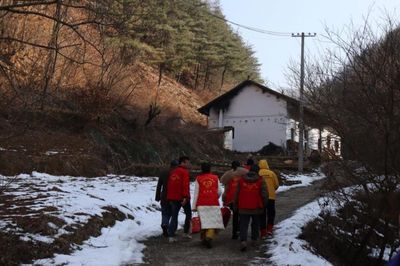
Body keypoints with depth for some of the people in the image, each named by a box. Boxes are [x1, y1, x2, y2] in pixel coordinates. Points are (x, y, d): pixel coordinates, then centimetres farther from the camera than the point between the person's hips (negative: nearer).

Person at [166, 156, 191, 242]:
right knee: (188, 214, 14)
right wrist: (185, 197, -23)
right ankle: (186, 232, 17)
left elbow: (169, 185, 16)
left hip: (172, 198, 6)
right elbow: (185, 185, -19)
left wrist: (169, 198, 20)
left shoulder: (173, 172, 13)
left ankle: (171, 236, -4)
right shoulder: (184, 172, -9)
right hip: (182, 198, -6)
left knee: (174, 216, 6)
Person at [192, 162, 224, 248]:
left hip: (202, 204, 1)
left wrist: (194, 206, 5)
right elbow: (219, 191, 8)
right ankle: (209, 236, -19)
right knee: (214, 221, 0)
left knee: (204, 221, 10)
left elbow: (196, 193, 2)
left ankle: (204, 238, 16)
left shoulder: (198, 178, 3)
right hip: (214, 204, -1)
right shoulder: (215, 178, 5)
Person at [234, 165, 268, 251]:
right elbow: (265, 194, -7)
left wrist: (236, 205, 17)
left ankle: (243, 241, -18)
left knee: (243, 225, 0)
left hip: (243, 208, 1)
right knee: (255, 224, 20)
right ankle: (254, 239, 27)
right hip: (256, 208, 0)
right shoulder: (261, 181, -4)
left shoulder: (241, 180, 3)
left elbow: (237, 194, 7)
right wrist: (263, 204, 9)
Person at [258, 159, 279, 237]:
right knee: (271, 213, 16)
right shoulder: (271, 173, -4)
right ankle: (269, 229, 6)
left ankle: (263, 232, 9)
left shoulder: (257, 174, -8)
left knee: (262, 215, 10)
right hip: (271, 196, 0)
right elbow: (277, 185, 0)